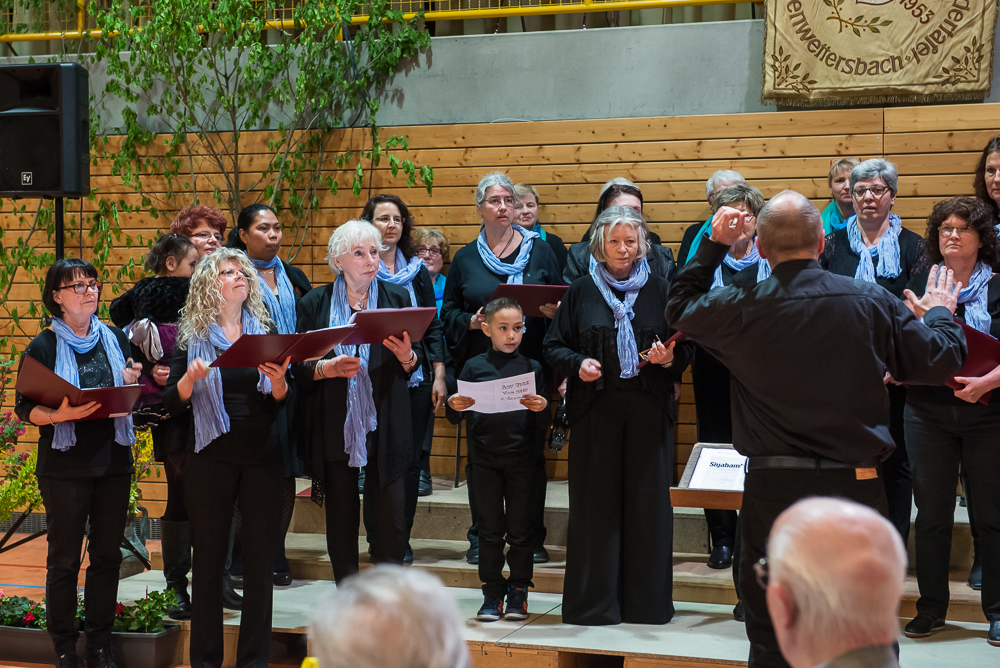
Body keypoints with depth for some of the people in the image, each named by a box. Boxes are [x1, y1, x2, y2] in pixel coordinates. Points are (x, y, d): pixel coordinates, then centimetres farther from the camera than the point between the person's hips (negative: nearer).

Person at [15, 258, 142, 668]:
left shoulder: (115, 339, 9)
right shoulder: (43, 348, -4)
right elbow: (24, 407, -6)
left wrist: (132, 384, -6)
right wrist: (59, 415, -24)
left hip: (114, 462, 4)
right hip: (65, 467, -4)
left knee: (107, 555, 8)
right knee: (64, 559, 3)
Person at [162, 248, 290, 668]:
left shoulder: (265, 330, 8)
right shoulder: (192, 336, 3)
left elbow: (280, 403, 6)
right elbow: (172, 404, 0)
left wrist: (279, 381, -14)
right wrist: (189, 379, -19)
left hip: (262, 456, 2)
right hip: (211, 457, -2)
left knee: (260, 558, 4)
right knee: (209, 558, 3)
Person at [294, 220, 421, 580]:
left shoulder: (397, 297, 8)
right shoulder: (315, 303, 5)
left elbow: (414, 365, 8)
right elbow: (299, 368, 3)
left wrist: (407, 357, -14)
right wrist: (329, 368, -17)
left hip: (385, 425, 0)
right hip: (334, 426, 0)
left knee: (391, 519, -4)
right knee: (341, 519, 5)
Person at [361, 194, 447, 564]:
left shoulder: (418, 271, 12)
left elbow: (433, 326, 12)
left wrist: (439, 375, 5)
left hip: (415, 378, 3)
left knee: (411, 461, 3)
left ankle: (402, 539, 14)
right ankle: (378, 539, 11)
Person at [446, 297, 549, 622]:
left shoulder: (531, 367, 4)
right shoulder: (474, 367, 3)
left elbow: (544, 421, 3)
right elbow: (455, 417, 5)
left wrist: (542, 408, -19)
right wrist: (453, 406, -16)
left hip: (521, 458, 0)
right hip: (485, 457, 0)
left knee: (519, 528, 5)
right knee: (490, 528, 6)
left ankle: (518, 592, 16)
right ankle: (492, 593, 15)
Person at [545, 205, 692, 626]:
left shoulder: (660, 291, 8)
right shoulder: (581, 292, 8)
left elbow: (686, 348, 8)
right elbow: (553, 346, 8)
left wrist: (669, 358, -13)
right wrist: (577, 364, -11)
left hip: (649, 410, 0)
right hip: (595, 409, 0)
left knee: (647, 503, 1)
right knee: (595, 503, 1)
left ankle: (646, 602, 11)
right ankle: (593, 602, 9)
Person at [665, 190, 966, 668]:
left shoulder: (740, 309, -8)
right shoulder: (872, 302, -5)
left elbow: (679, 308, 13)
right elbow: (940, 361, 5)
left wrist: (714, 245, 19)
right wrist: (940, 314, 25)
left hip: (774, 487, -1)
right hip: (858, 486, 1)